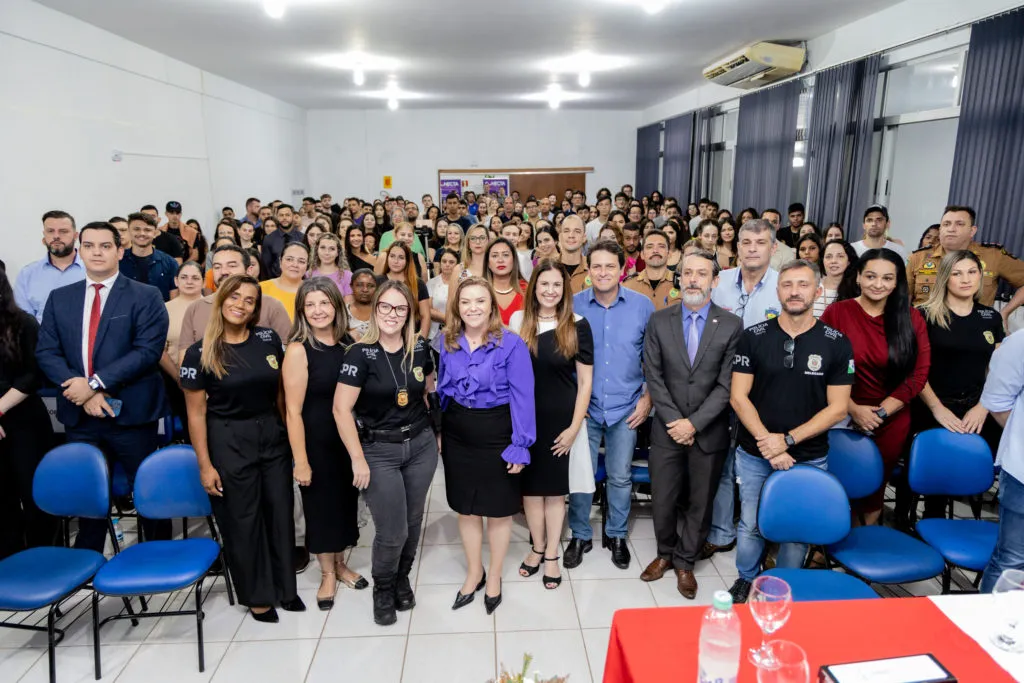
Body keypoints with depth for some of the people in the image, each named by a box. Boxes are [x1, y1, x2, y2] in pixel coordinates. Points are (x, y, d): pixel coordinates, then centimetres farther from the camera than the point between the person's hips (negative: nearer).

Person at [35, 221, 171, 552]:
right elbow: (45, 352, 4)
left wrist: (95, 382, -18)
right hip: (78, 415, 4)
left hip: (130, 413, -4)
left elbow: (148, 351, -14)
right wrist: (81, 391, -12)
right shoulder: (60, 298, 10)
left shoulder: (146, 296, -3)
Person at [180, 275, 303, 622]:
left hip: (273, 436, 3)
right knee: (242, 519, 10)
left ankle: (285, 587, 31)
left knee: (280, 512, 11)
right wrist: (205, 465, -8)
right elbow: (196, 413, -7)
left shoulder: (269, 339, 0)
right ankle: (257, 596, 28)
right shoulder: (200, 352, -9)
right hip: (229, 442, -3)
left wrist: (290, 433, 7)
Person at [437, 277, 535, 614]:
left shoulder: (512, 344, -13)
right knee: (465, 507, 17)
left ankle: (494, 577, 35)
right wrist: (437, 432, 7)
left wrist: (520, 445, -15)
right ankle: (473, 573, 38)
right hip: (457, 434, 4)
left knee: (498, 509, 12)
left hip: (496, 433, -4)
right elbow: (441, 389, 9)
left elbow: (522, 397, -12)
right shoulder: (447, 342, -1)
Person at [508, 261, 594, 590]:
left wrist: (574, 426, -8)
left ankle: (552, 555, 27)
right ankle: (537, 547, 33)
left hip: (561, 418, -2)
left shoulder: (577, 326, -7)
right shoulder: (518, 321, -1)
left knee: (555, 487, 10)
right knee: (530, 484, 12)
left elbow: (585, 381, -4)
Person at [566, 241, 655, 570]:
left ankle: (616, 535, 33)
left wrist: (648, 397, -1)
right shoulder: (573, 305, -5)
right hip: (583, 407, 0)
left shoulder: (642, 305, -4)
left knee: (620, 477, 12)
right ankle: (580, 535, 28)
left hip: (626, 408, 0)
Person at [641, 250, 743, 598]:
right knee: (663, 499, 9)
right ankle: (665, 553, 35)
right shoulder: (659, 320, 0)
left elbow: (727, 384, -8)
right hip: (667, 429, 1)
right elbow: (653, 376, -2)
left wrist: (694, 423, -13)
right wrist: (674, 420, -10)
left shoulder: (732, 325, -5)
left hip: (709, 432, -1)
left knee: (699, 502, 12)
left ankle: (685, 561, 33)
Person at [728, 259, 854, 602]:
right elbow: (738, 397, -5)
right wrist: (767, 443, -14)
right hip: (754, 454, 0)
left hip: (809, 457, 0)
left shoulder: (837, 344, -4)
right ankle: (746, 580, 34)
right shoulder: (753, 337, -4)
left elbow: (837, 408, -5)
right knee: (751, 525, 10)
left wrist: (788, 440, -14)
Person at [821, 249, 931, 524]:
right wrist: (854, 409, -15)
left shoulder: (911, 318, -1)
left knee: (876, 485, 15)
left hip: (892, 422, 2)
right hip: (843, 418, -1)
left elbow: (919, 373, -3)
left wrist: (880, 412, -11)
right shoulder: (836, 312, -7)